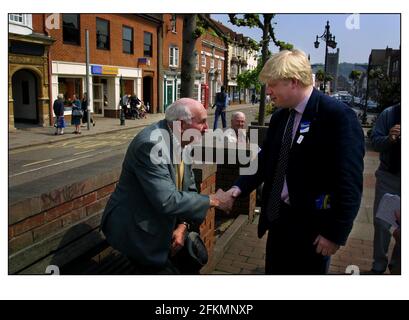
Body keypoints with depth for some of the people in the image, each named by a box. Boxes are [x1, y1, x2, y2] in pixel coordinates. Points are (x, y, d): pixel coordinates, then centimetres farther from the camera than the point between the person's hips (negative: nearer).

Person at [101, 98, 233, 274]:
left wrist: (182, 225, -8)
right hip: (137, 230, -7)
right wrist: (212, 200, -21)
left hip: (164, 225, 7)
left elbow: (189, 188, 6)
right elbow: (167, 201, -32)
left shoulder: (182, 141, 0)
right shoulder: (150, 144, -26)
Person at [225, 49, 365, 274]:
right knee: (273, 271, 20)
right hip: (278, 216, 7)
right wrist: (241, 186, -5)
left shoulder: (338, 116, -17)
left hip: (312, 225, -6)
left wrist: (336, 232, -17)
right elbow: (265, 159, 10)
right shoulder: (279, 117, 5)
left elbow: (349, 182, -19)